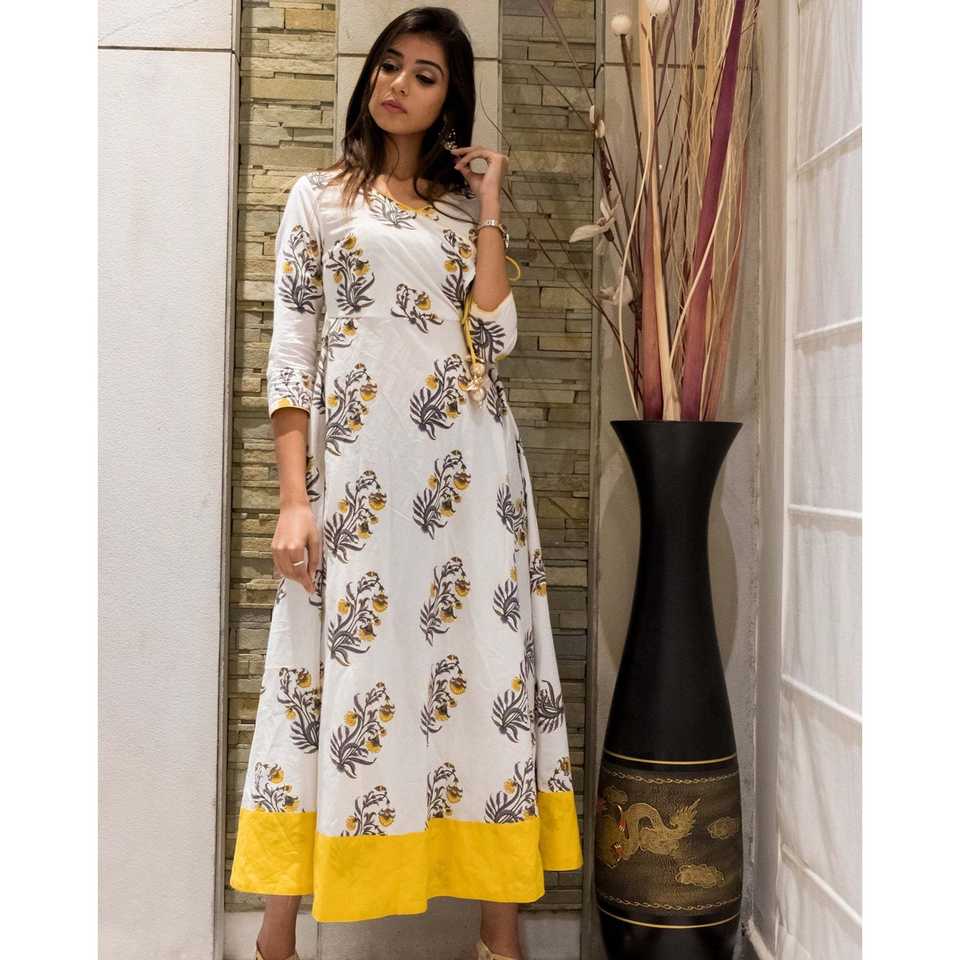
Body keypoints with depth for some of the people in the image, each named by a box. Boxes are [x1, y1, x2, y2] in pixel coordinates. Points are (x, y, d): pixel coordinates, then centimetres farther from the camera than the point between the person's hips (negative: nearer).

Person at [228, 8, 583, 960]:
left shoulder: (465, 209, 17)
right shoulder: (319, 196, 11)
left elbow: (495, 336, 2)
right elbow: (290, 350, 1)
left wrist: (489, 206, 4)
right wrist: (294, 498, -8)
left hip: (469, 468, 2)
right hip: (357, 464, -2)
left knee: (484, 660, 0)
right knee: (343, 667, -3)